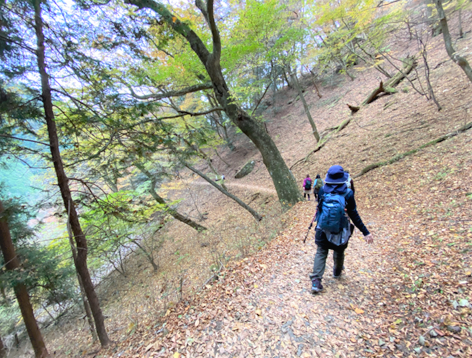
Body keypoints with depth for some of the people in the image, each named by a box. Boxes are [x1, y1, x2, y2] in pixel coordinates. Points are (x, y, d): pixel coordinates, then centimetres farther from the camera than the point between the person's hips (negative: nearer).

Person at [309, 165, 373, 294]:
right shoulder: (348, 193, -17)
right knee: (339, 252, 24)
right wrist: (366, 232, -4)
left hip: (322, 231, 0)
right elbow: (354, 215, -13)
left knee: (321, 253, 10)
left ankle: (316, 281, 1)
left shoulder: (322, 191, -12)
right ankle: (337, 272, 50)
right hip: (340, 232, 0)